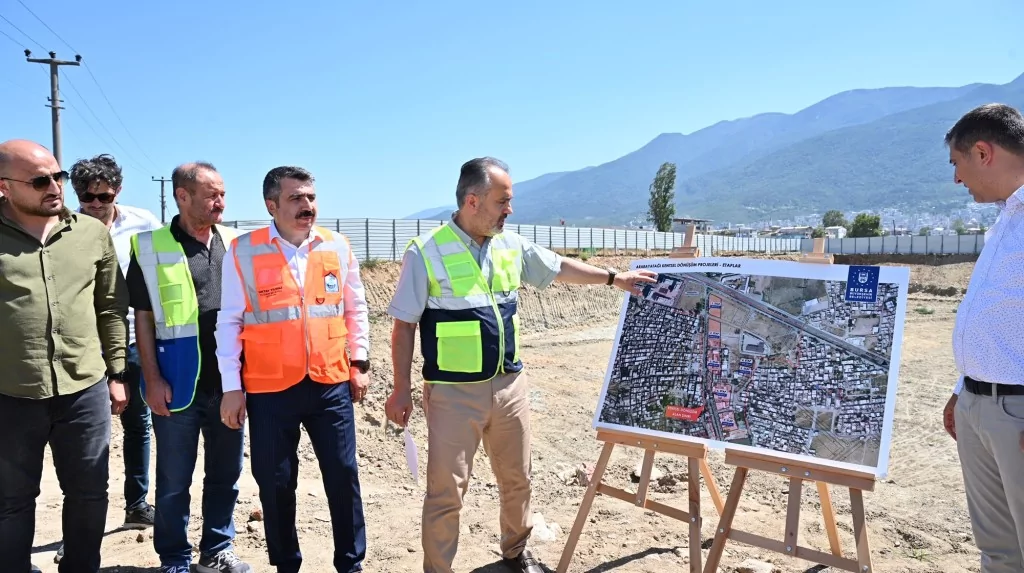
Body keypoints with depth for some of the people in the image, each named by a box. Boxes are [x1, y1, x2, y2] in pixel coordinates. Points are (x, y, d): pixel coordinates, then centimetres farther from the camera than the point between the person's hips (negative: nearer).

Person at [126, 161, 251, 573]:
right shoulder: (151, 247, -4)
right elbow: (143, 317, -3)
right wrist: (152, 378, -8)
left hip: (228, 382, 4)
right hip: (178, 384, -3)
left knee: (226, 473, 14)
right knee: (174, 481, 8)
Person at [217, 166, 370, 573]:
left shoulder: (337, 247, 2)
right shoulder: (243, 252, -5)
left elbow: (356, 308, 11)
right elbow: (229, 322, -2)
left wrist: (360, 362, 8)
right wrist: (231, 386, -3)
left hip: (331, 384, 2)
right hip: (269, 389, -2)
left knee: (343, 476, 8)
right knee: (276, 483, 9)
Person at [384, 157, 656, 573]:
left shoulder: (511, 245, 5)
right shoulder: (426, 252, -12)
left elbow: (559, 268, 20)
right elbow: (404, 325, -8)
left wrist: (615, 279, 23)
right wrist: (402, 388, -9)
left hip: (510, 385, 6)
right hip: (454, 393, -5)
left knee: (516, 478, 19)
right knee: (446, 490, 2)